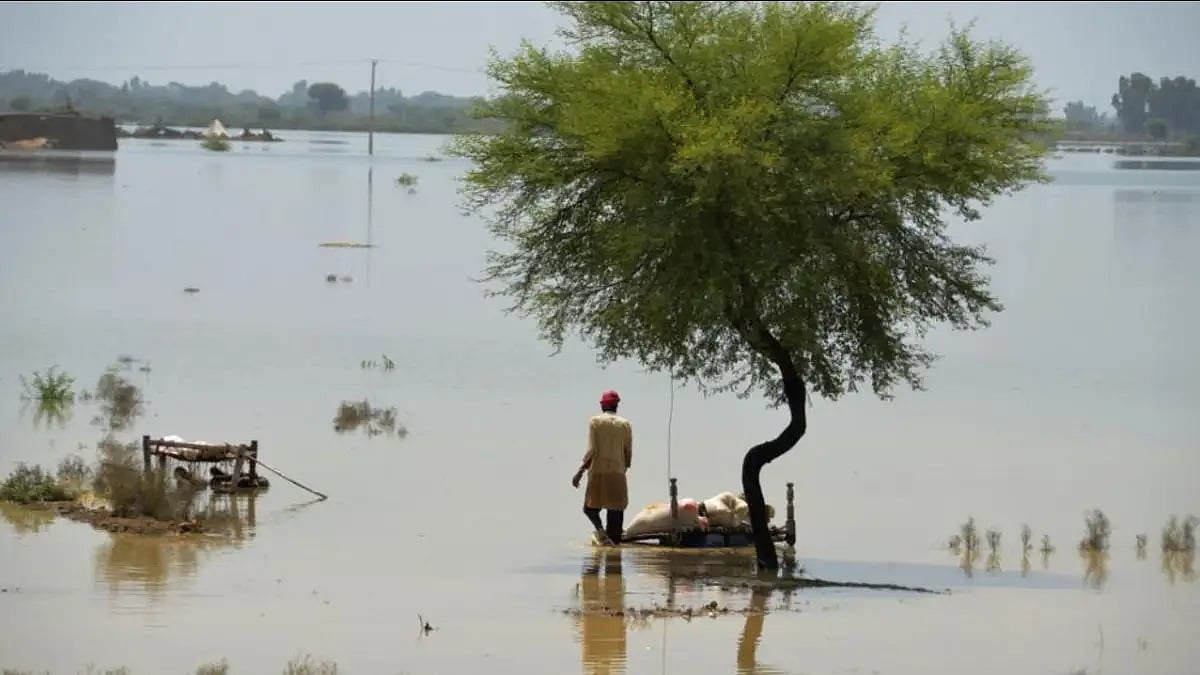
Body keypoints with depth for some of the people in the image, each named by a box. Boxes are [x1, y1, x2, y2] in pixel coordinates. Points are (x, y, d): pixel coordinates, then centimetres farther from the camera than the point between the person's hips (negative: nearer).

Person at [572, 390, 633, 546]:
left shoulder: (595, 421, -2)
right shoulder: (625, 424, 5)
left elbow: (592, 450, -8)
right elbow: (628, 452, 5)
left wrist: (580, 471, -3)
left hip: (597, 471, -2)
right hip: (617, 473, 2)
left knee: (590, 506, 10)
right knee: (615, 509, 6)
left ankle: (600, 528, -17)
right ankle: (614, 539, 1)